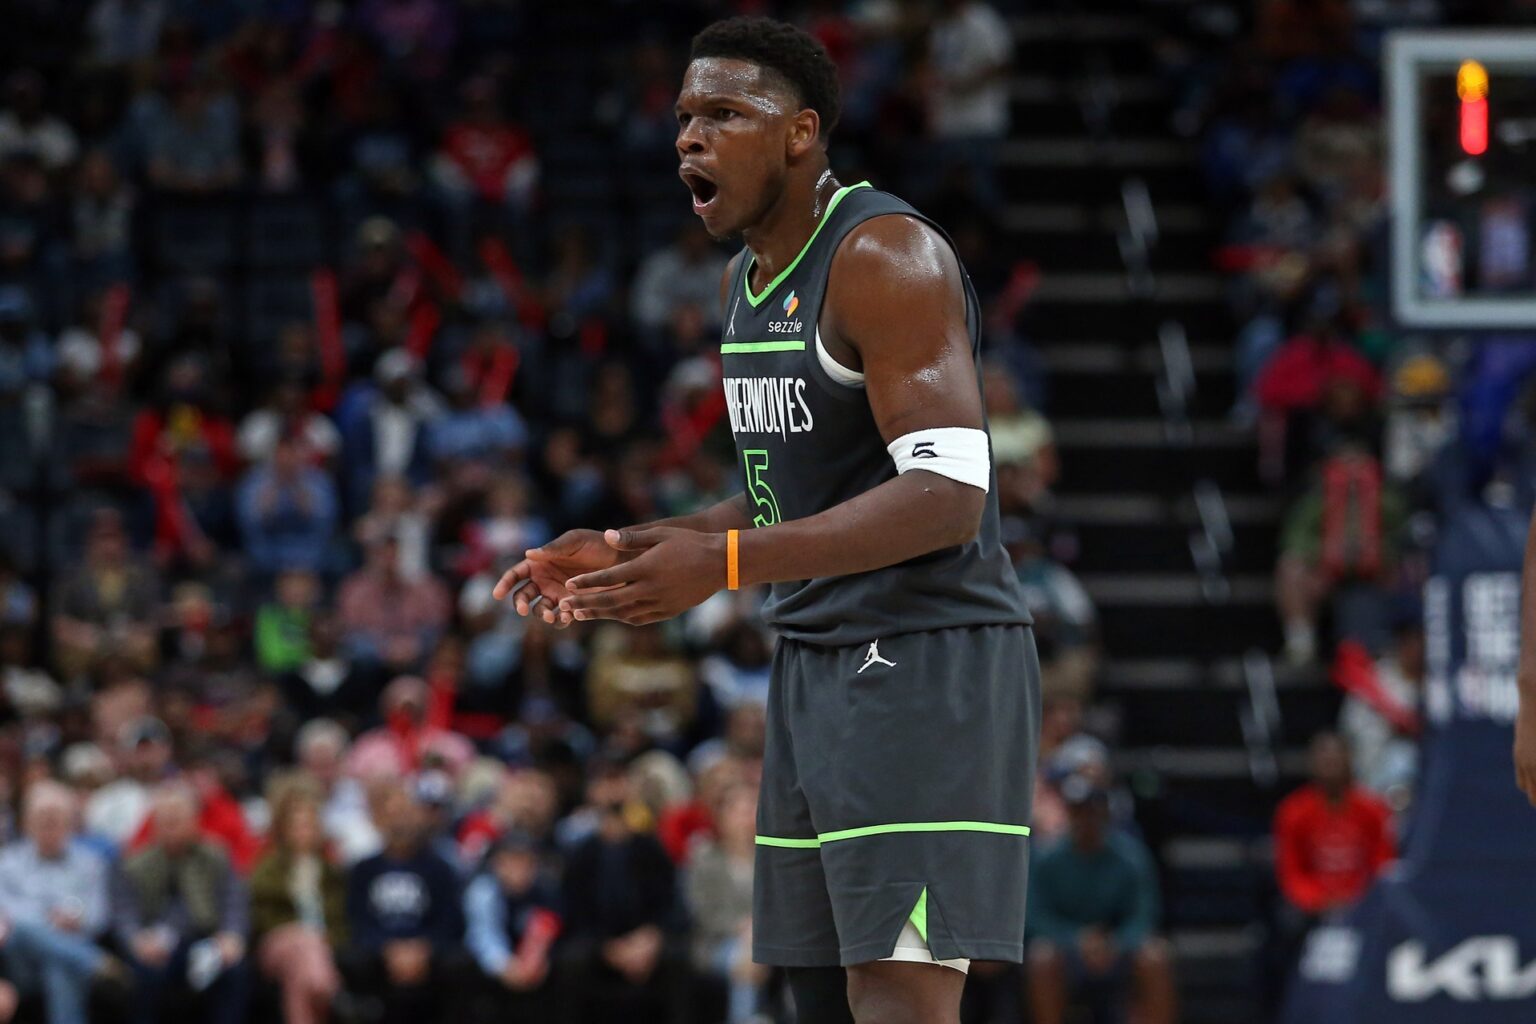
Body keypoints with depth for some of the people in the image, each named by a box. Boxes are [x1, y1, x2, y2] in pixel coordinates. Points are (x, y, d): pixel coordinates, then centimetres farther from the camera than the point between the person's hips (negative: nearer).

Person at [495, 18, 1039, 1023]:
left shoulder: (885, 256, -16)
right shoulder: (751, 278, 14)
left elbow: (948, 496, -25)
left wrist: (723, 563, -31)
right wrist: (626, 552, 10)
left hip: (926, 666, -10)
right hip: (820, 665, 10)